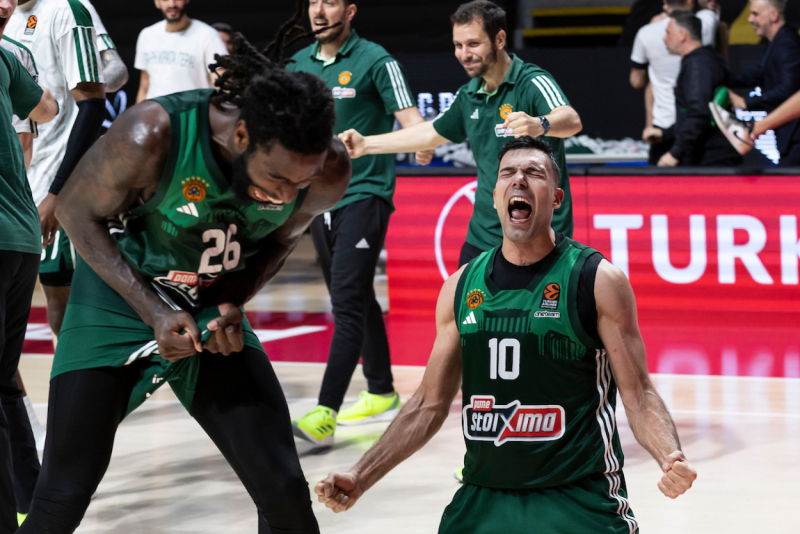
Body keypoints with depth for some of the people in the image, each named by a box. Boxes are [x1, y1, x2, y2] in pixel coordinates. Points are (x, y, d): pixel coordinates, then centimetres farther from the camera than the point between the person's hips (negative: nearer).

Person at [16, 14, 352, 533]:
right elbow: (79, 213, -14)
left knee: (284, 491, -5)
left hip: (214, 311, 3)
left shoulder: (329, 170, -21)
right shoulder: (152, 135, -33)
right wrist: (155, 314, -22)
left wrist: (232, 305, -16)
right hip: (120, 298, -3)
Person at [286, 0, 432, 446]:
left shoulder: (375, 61, -8)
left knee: (349, 302, -15)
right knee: (354, 299, 16)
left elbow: (408, 116, -14)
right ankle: (382, 394, 31)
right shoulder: (300, 63, 10)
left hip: (364, 195, -7)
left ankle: (325, 414, -22)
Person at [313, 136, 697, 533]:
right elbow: (429, 405, 13)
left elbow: (638, 395, -5)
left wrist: (671, 458, -24)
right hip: (482, 499, 3)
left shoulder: (598, 280, -5)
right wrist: (360, 479, 4)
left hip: (578, 501, -3)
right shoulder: (461, 287, 6)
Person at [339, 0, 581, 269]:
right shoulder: (469, 95, 10)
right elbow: (431, 133, 27)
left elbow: (571, 120, -33)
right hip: (481, 240, 7)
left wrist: (539, 124, -55)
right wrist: (366, 144, 25)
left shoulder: (532, 82, -13)